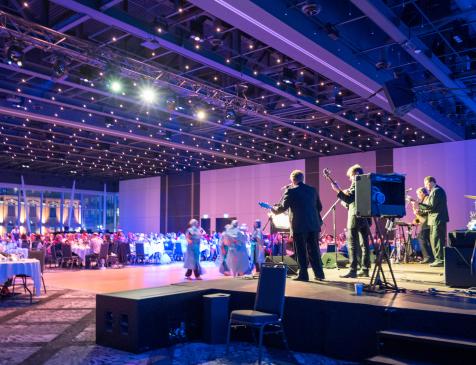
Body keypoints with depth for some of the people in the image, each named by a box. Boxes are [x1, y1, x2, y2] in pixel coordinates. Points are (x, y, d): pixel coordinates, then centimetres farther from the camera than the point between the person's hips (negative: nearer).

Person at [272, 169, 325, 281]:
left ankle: (303, 274, 6)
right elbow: (319, 207, 15)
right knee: (314, 250, 13)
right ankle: (319, 273, 16)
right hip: (314, 225, 5)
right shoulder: (312, 190, 10)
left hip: (299, 226, -5)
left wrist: (273, 209, 13)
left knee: (301, 251, 3)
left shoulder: (290, 191, -7)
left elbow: (283, 207, -5)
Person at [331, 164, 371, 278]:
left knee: (352, 244, -7)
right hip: (365, 217, 9)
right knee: (364, 244, 9)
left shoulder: (356, 183, -10)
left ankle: (353, 270, -9)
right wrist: (347, 193, 24)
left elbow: (349, 199, -19)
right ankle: (365, 269, 12)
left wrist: (338, 190, -17)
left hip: (355, 217, -9)